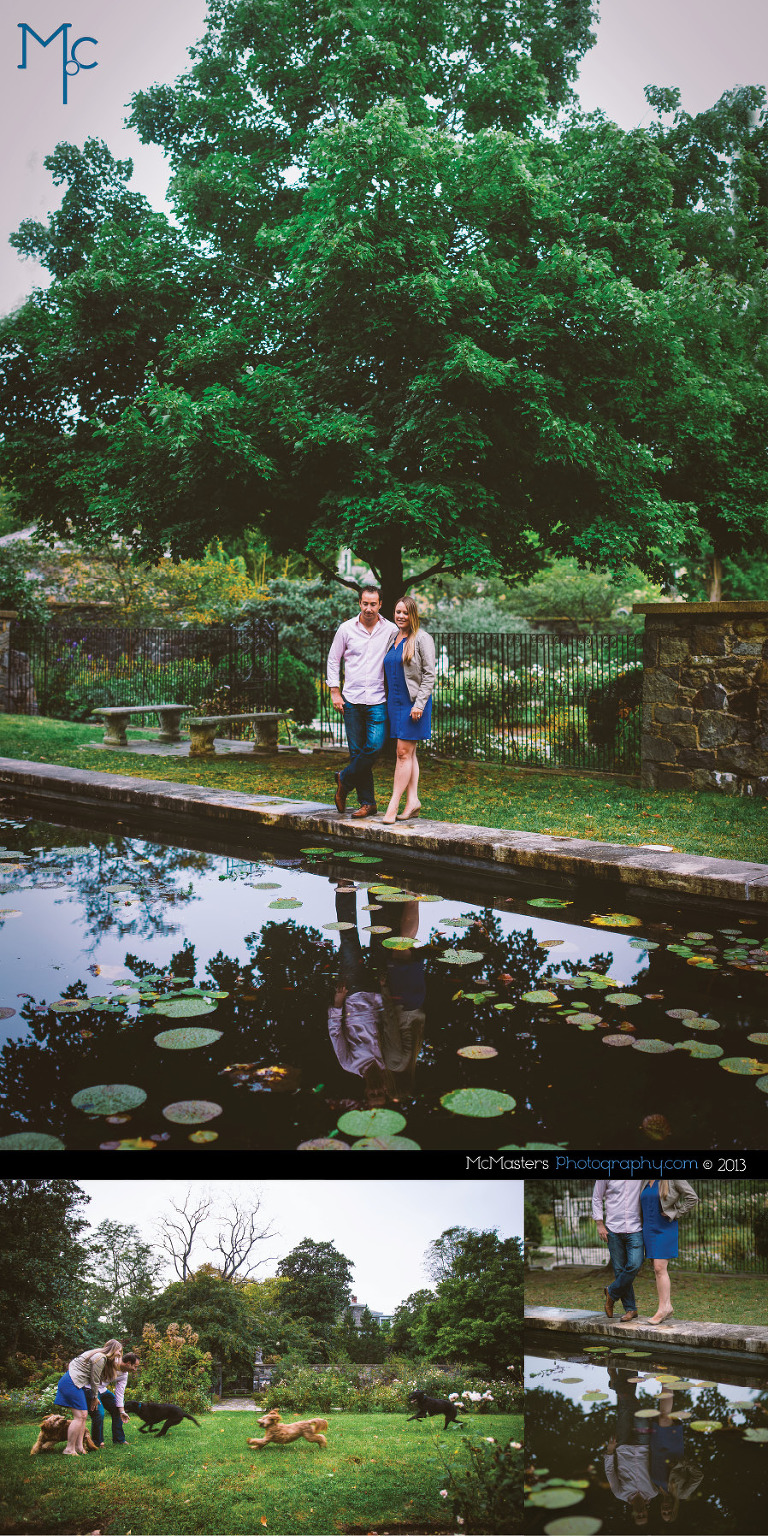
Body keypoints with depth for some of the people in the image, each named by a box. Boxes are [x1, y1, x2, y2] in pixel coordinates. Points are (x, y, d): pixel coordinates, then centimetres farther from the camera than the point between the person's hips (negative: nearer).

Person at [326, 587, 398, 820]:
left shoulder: (391, 631, 2)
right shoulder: (346, 629, 3)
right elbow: (333, 660, 10)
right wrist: (335, 692, 3)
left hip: (378, 701, -1)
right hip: (352, 700, 1)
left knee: (374, 746, -15)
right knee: (357, 752, 2)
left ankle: (344, 779, 10)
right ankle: (367, 803, 10)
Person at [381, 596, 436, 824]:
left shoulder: (422, 639, -7)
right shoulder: (392, 638, 14)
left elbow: (429, 674, -10)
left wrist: (419, 704, -17)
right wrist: (386, 701, 14)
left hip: (413, 701, -7)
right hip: (394, 701, 7)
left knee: (404, 752, -8)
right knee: (407, 753, 8)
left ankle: (393, 805, -9)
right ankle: (412, 801, 11)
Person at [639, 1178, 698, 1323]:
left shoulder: (672, 1180, -11)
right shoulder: (645, 1181, 8)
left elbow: (692, 1198, -9)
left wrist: (675, 1214, -10)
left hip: (665, 1228, -6)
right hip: (649, 1229, 6)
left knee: (660, 1268, -12)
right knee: (658, 1269, 8)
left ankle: (663, 1307, -8)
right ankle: (667, 1307, 14)